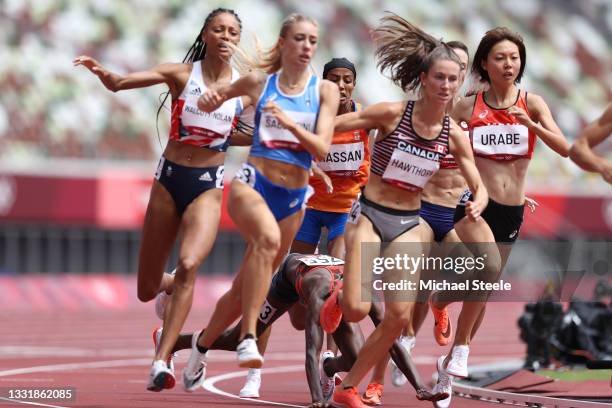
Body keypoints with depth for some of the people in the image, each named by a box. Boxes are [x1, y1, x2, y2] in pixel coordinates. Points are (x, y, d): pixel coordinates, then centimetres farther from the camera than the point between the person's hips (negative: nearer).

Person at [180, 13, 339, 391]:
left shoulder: (325, 90, 2)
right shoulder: (259, 82, 3)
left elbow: (322, 149, -7)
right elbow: (218, 95, 21)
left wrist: (289, 122, -23)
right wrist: (210, 98, -3)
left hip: (293, 197, 3)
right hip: (253, 183, -3)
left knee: (245, 287, 11)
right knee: (268, 238, -38)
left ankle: (202, 346, 37)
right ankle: (248, 338, -41)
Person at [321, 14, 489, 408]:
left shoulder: (453, 135, -3)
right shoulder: (392, 114, -14)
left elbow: (480, 187, 1)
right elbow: (326, 126, -7)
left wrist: (478, 204, -19)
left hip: (408, 224, 4)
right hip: (370, 214, -4)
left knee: (400, 317, -3)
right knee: (358, 309, -18)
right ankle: (339, 299, 22)